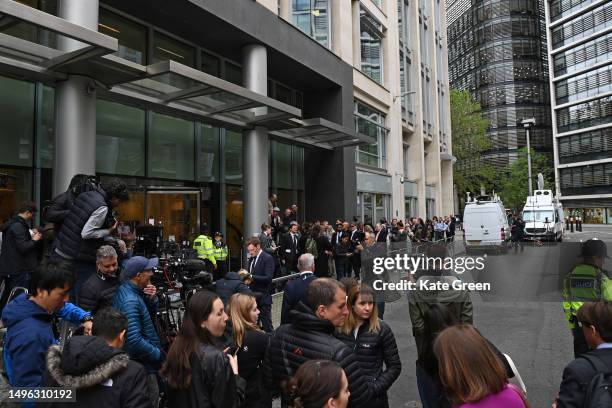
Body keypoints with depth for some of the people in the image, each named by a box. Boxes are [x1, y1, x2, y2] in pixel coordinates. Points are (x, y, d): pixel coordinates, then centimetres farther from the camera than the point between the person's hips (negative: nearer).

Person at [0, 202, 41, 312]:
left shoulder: (10, 224, 13)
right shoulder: (19, 226, -19)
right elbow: (23, 248, -24)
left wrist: (30, 237, 12)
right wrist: (34, 240, -8)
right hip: (18, 270, -10)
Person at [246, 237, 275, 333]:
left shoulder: (268, 258, -12)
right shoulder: (251, 259, 12)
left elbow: (268, 278, -20)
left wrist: (251, 276, -24)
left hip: (263, 297, -7)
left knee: (266, 324, 0)